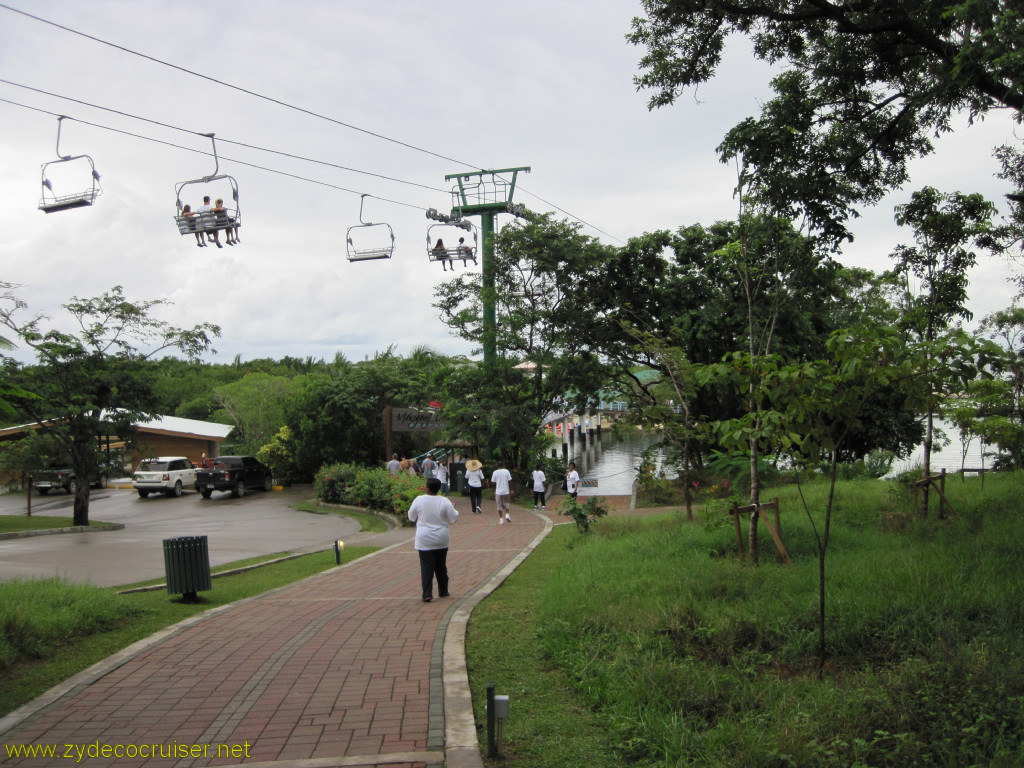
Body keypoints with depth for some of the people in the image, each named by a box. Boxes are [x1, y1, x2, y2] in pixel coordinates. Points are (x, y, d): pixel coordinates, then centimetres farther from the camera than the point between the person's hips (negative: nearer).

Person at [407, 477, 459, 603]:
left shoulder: (419, 500, -10)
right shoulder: (444, 501, -8)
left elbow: (411, 517, 3)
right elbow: (453, 518, -2)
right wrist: (454, 509, 17)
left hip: (424, 540, -2)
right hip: (442, 540, 2)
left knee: (426, 566, 0)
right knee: (441, 566, 15)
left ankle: (427, 594, -7)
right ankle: (443, 591, 25)